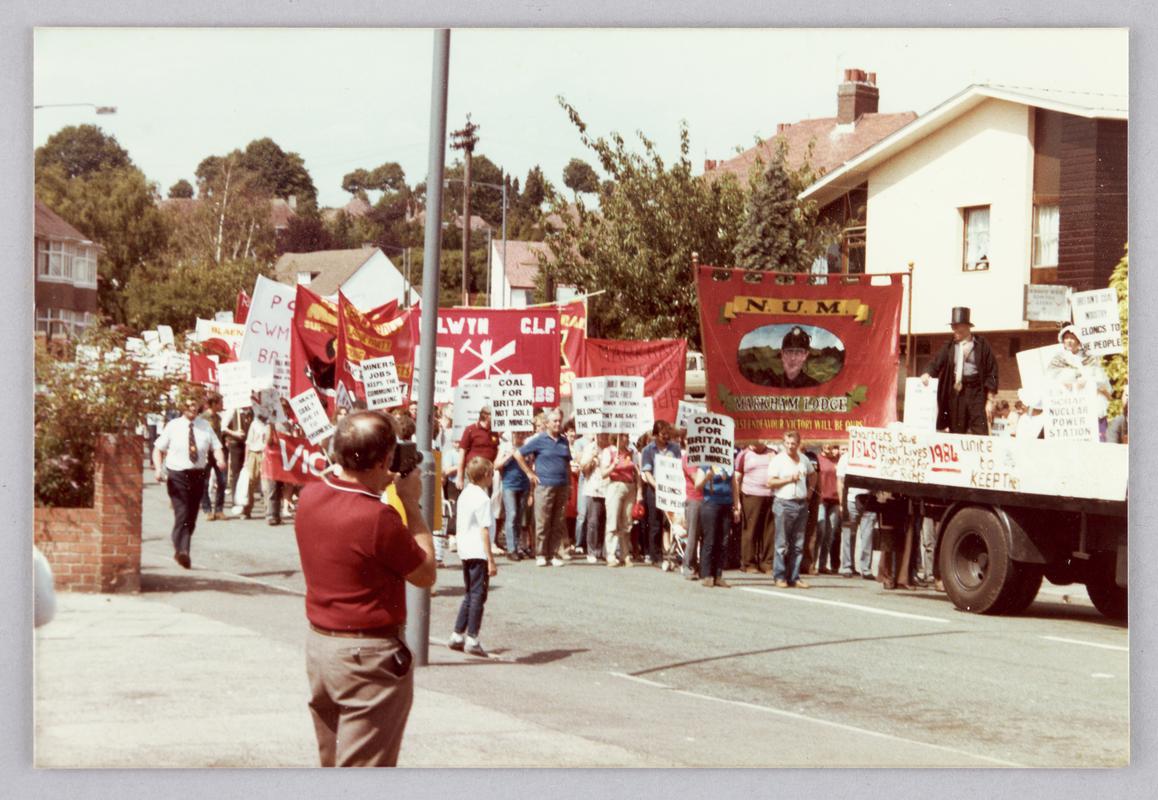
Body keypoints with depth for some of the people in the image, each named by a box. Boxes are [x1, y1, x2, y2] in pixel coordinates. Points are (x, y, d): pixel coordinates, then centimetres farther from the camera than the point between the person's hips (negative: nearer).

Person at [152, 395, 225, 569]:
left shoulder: (205, 426, 5)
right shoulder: (173, 426, -2)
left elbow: (216, 447, 2)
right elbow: (158, 448, 1)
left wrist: (221, 460, -20)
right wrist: (158, 468, -15)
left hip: (198, 475, 4)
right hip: (177, 476, -4)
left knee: (191, 517, 12)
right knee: (182, 514, -18)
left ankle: (181, 551, 28)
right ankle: (181, 550, -20)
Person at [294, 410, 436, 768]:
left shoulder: (309, 496, -2)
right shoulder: (379, 518, -24)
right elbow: (426, 574, -10)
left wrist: (377, 487, 10)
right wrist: (412, 504, -6)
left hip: (318, 643, 8)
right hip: (369, 657, -8)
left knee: (331, 764, 22)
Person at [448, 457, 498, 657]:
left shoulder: (464, 495, 11)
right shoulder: (483, 499, -16)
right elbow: (484, 531, -18)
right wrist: (491, 560, -17)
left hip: (465, 551, 9)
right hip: (479, 553, -9)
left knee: (469, 595, 17)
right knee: (478, 595, -3)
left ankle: (457, 636, 18)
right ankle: (472, 639, -3)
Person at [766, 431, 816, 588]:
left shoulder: (804, 459, 12)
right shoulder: (777, 460, -3)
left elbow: (812, 475, 29)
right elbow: (769, 482, -8)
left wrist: (809, 490, 14)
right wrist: (788, 479, -13)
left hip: (802, 504, 5)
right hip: (784, 503, -5)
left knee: (798, 544, 6)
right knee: (782, 543, -5)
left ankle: (794, 577, 11)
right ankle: (779, 576, 0)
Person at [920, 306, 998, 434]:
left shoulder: (982, 346, 1)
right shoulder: (949, 347, 11)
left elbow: (991, 372, 0)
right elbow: (936, 363, 5)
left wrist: (990, 400, -4)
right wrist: (927, 373, -19)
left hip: (976, 394, -3)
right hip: (956, 394, 3)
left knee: (979, 433, -10)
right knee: (956, 433, 4)